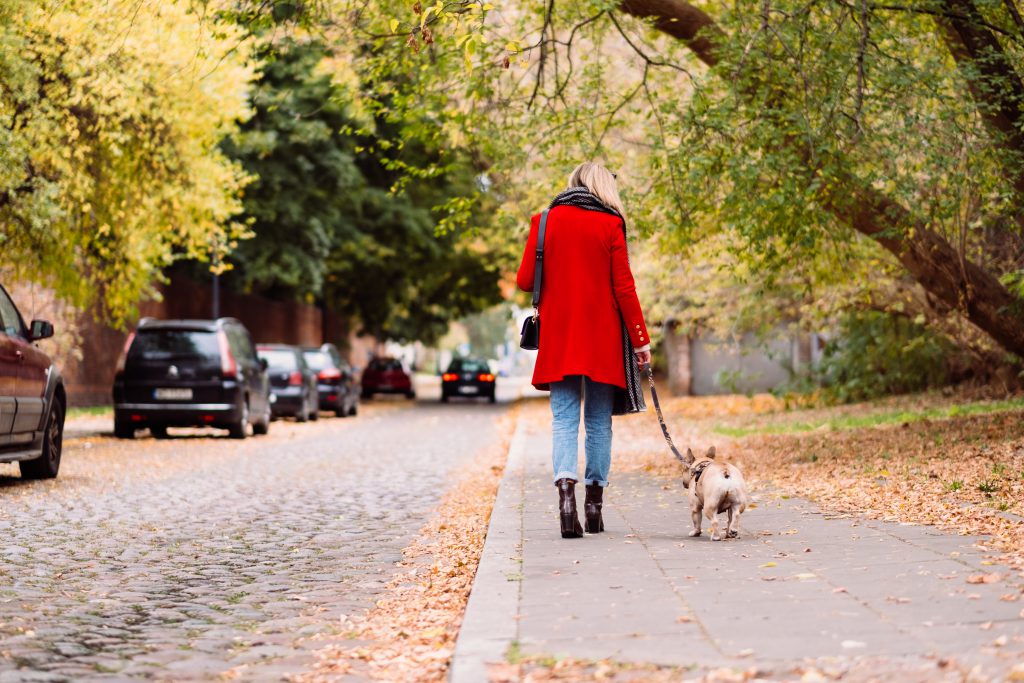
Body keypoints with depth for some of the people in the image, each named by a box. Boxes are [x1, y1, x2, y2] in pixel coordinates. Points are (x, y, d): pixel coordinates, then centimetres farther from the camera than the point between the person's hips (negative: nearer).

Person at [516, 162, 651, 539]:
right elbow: (623, 287, -5)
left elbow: (525, 280, 3)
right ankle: (594, 503, 12)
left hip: (558, 337, 1)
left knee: (564, 419, 1)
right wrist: (641, 339, 0)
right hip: (602, 338, -1)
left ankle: (565, 485, -22)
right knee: (598, 421, 9)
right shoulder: (610, 225, -2)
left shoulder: (544, 221, 3)